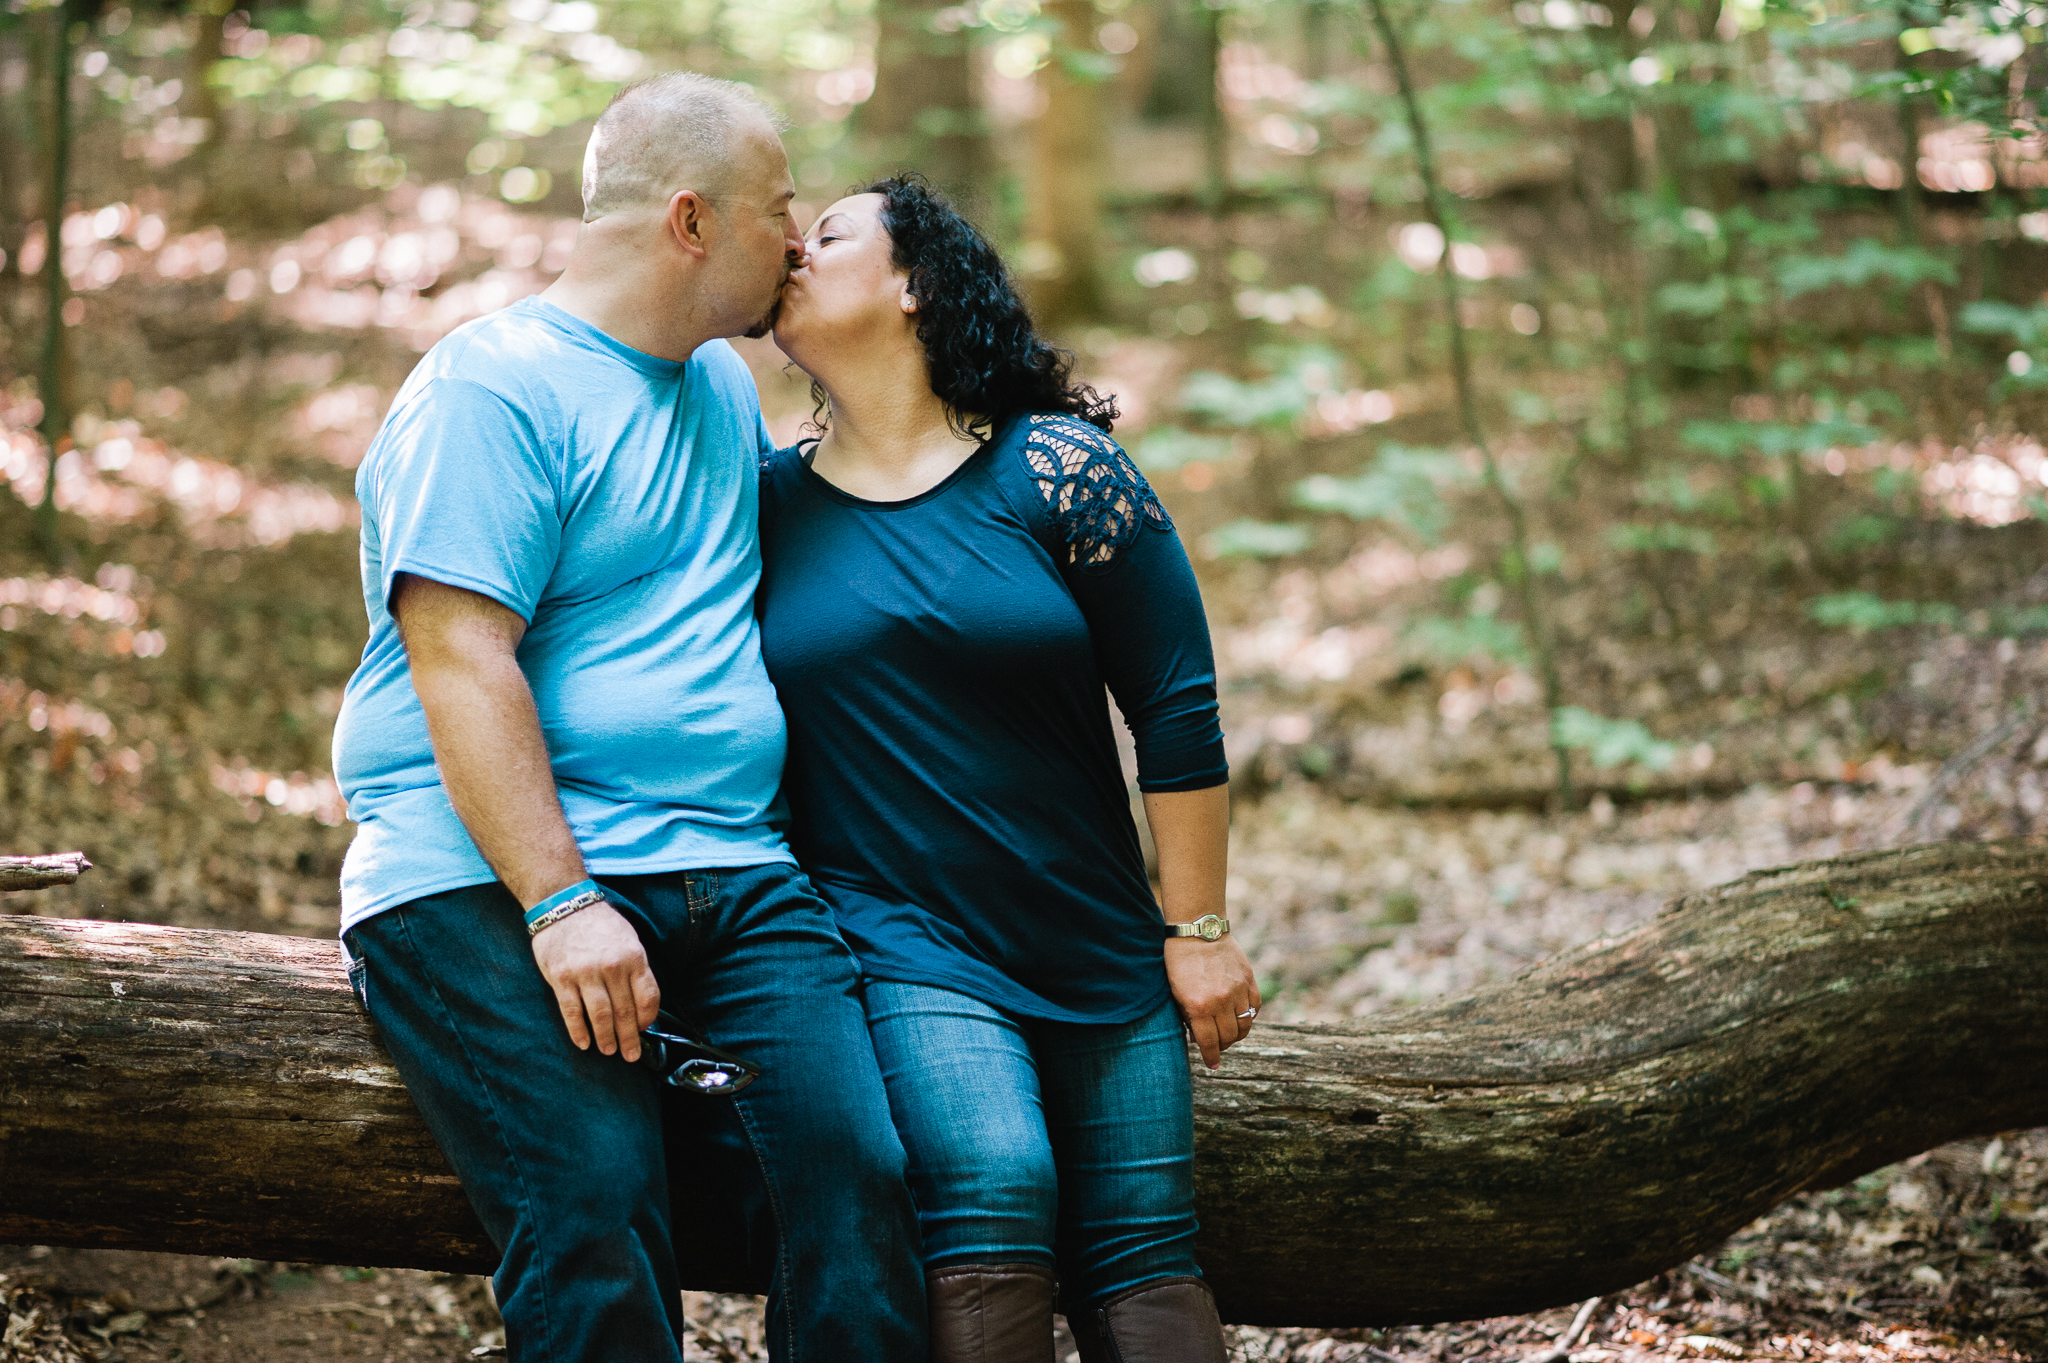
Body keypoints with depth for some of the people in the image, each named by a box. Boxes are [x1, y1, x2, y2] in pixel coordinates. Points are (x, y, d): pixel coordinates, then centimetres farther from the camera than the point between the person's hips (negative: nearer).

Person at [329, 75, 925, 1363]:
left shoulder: (724, 383, 22)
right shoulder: (494, 386, -4)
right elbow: (460, 658, -13)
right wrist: (560, 904, -22)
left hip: (736, 874, 7)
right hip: (496, 885, -7)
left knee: (856, 1174, -15)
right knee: (599, 1226, -22)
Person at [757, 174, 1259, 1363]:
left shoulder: (1057, 471, -3)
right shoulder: (764, 500, 3)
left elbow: (1178, 708, -1)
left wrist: (1199, 931, -1)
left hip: (1101, 949, 1)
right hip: (901, 947, -1)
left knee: (1142, 1244, -1)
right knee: (991, 1188, -23)